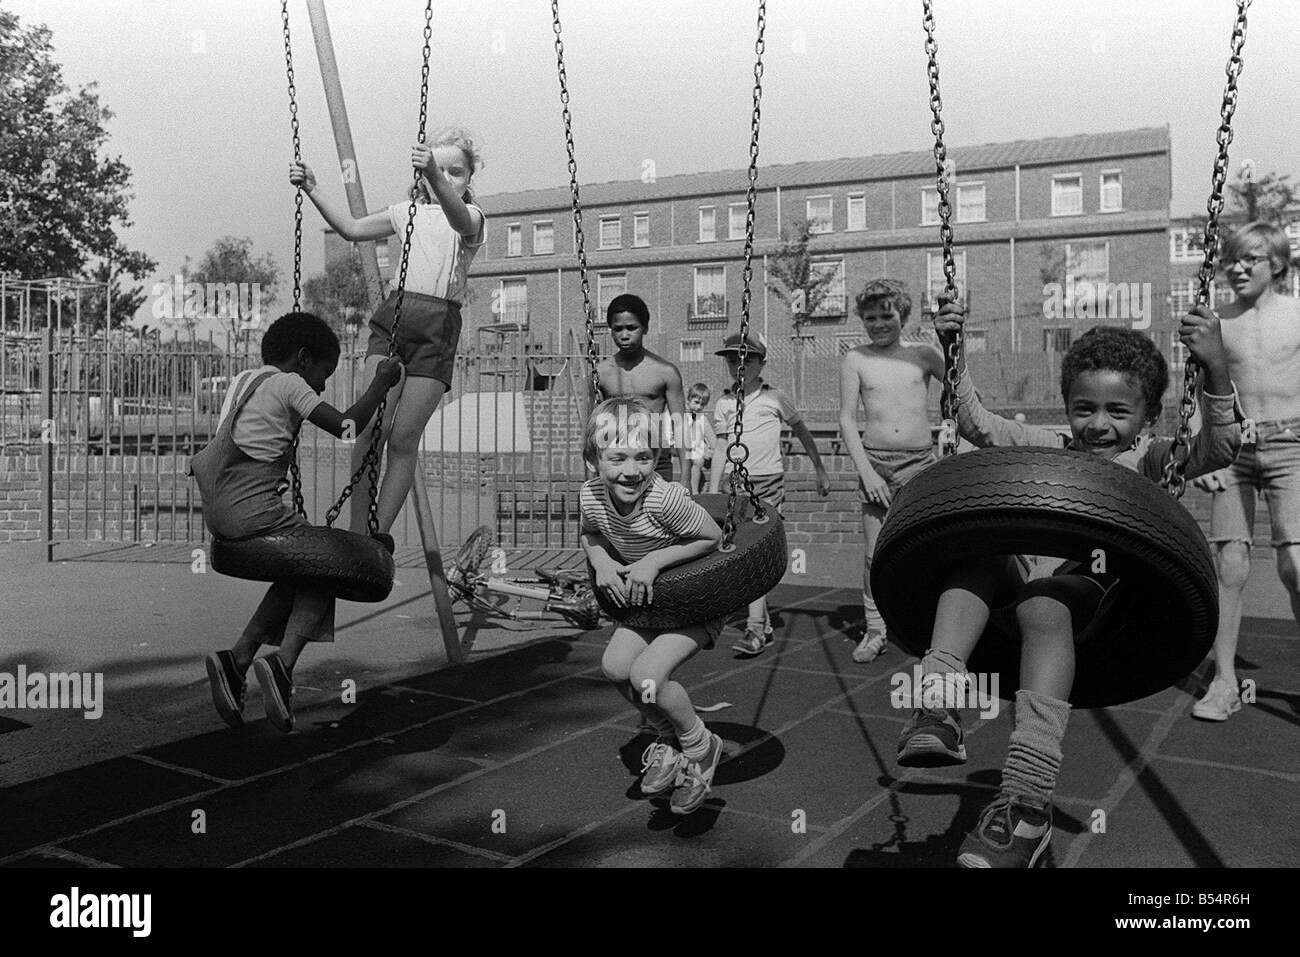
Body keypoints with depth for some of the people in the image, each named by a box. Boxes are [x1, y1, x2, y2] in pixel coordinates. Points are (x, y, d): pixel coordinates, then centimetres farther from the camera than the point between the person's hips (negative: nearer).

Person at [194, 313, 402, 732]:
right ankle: (283, 663, -15)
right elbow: (345, 425, -9)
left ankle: (238, 658, 8)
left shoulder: (244, 380, 24)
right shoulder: (288, 383, -1)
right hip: (251, 509, -8)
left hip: (215, 510, 8)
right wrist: (380, 383, -1)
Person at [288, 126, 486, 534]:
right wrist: (312, 189, 12)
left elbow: (459, 219, -22)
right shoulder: (409, 212, 19)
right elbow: (352, 229, 24)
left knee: (404, 438, -5)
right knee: (371, 424, -13)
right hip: (393, 314, 3)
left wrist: (436, 179, -41)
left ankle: (377, 537, 3)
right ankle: (356, 530, -6)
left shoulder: (472, 218, 3)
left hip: (437, 327, -3)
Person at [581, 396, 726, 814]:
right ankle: (667, 737, 18)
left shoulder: (664, 498, -33)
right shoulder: (590, 495, -15)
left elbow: (713, 537, -21)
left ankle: (701, 747, 8)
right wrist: (600, 560, -13)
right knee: (615, 665, -9)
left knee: (646, 675, -20)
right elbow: (591, 534, 8)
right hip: (647, 597, 7)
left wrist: (656, 560, -26)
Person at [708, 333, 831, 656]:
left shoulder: (774, 397, 2)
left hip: (769, 482, -4)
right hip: (738, 484, 4)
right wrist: (712, 494, 5)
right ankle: (765, 625, 18)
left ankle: (755, 629, -17)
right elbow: (720, 449, 10)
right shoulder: (724, 404, 9)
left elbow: (802, 432, 14)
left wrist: (820, 470, 19)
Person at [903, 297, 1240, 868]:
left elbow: (1219, 449, -5)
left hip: (1097, 585, -3)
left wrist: (1215, 373, -19)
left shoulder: (1150, 460, 11)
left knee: (1043, 603, -37)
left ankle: (1027, 797, -43)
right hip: (1029, 572, 4)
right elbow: (976, 423, 21)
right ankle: (937, 701, -41)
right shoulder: (1047, 447, 21)